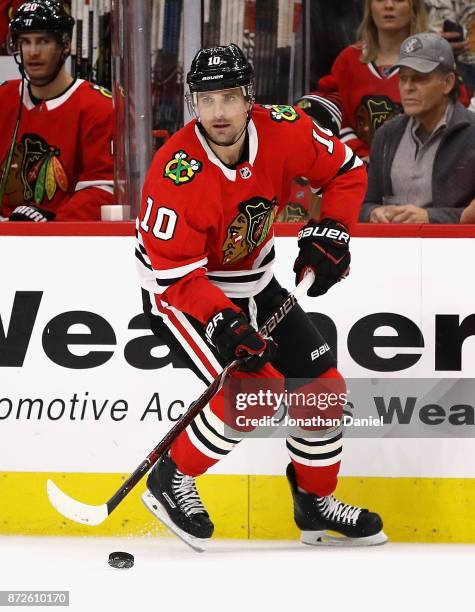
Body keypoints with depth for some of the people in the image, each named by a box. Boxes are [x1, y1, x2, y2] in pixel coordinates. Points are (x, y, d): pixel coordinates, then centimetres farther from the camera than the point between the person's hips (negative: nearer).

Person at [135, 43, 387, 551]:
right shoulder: (177, 173, -31)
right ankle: (170, 481, -3)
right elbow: (175, 274, -27)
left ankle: (316, 503, 25)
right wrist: (224, 323, -37)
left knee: (321, 385, 6)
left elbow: (346, 170, 1)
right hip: (176, 290, -6)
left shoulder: (283, 131, -18)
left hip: (254, 283, 6)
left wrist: (328, 234, -10)